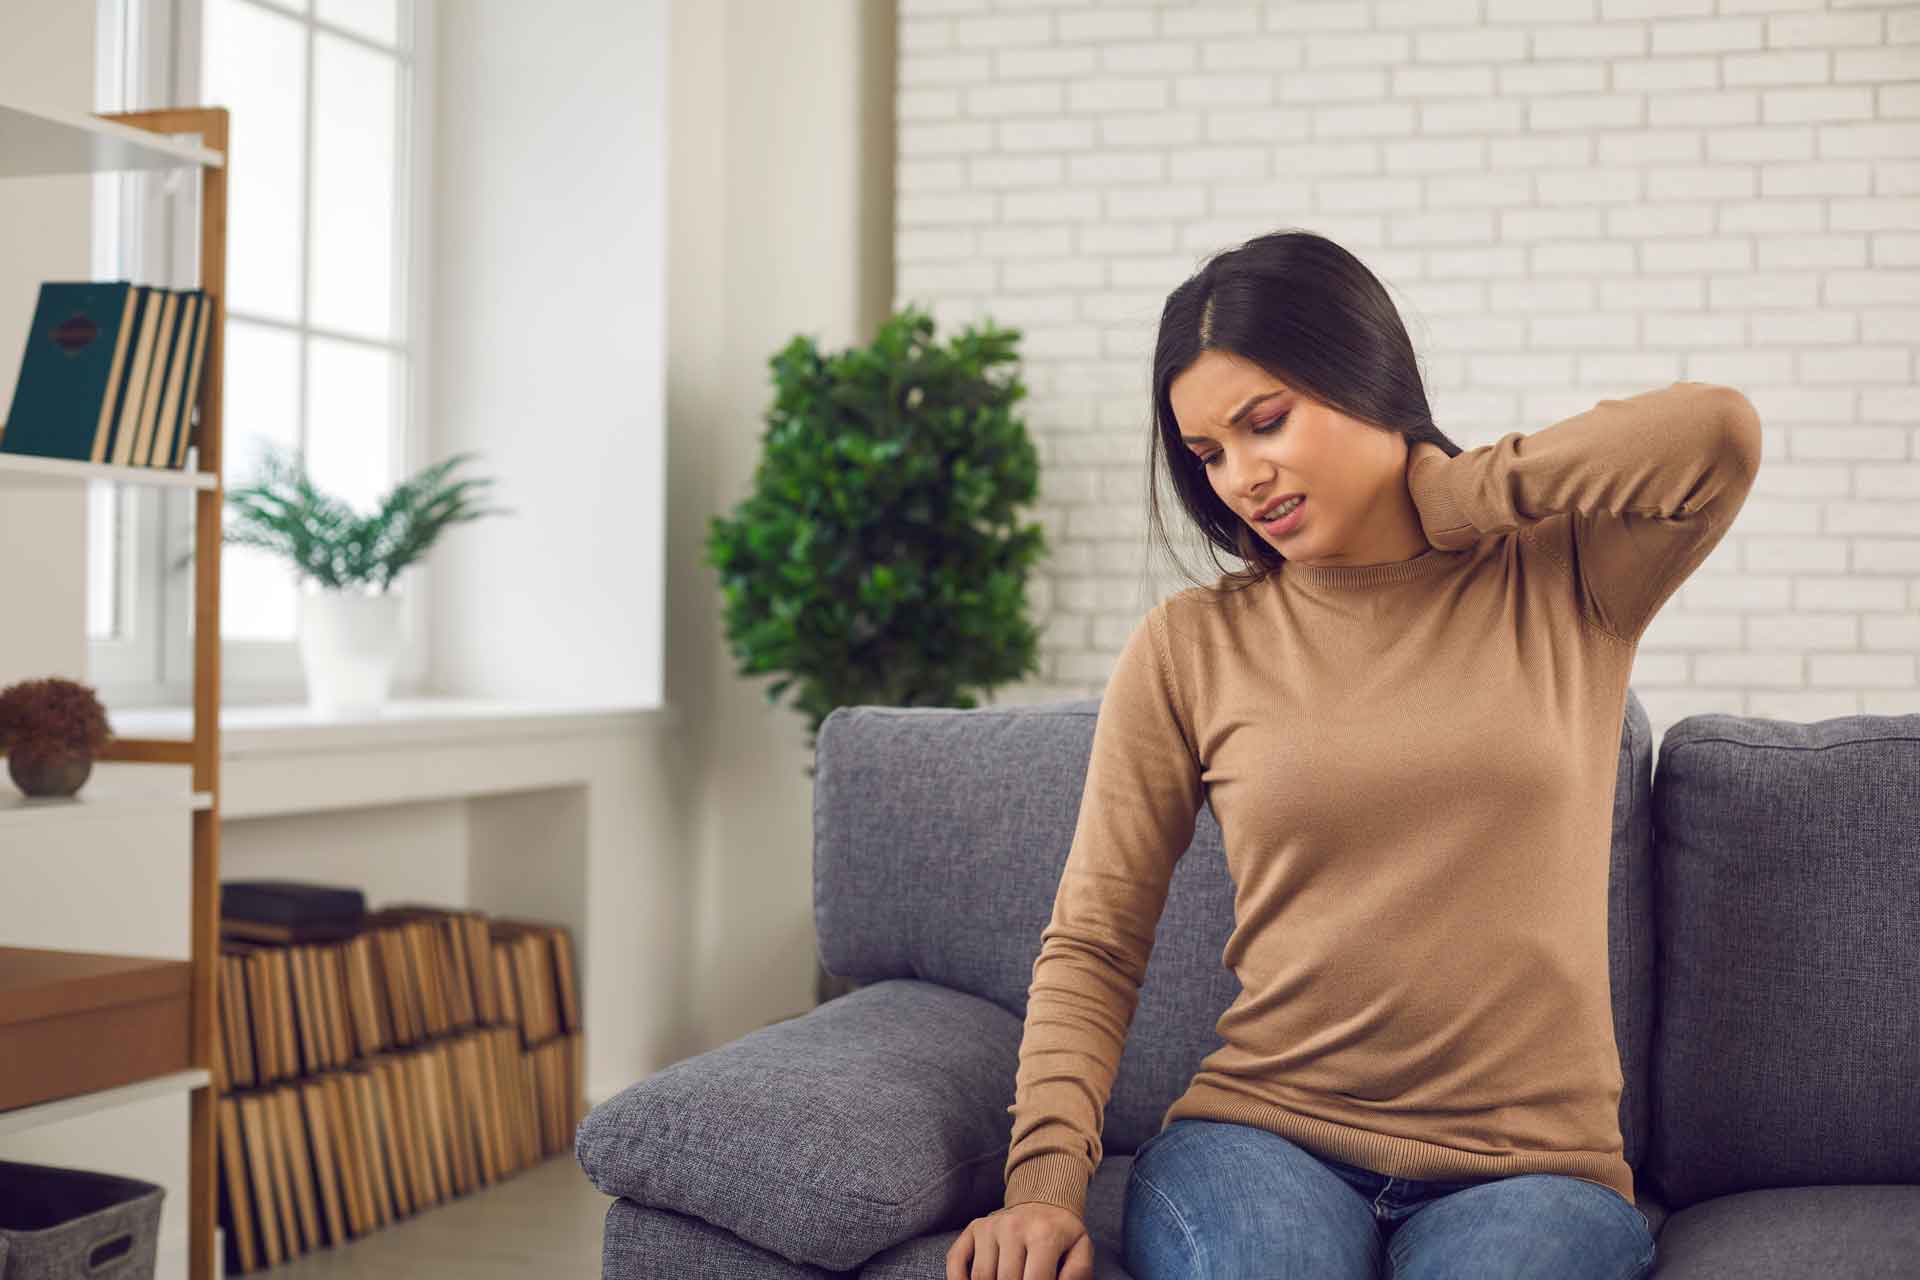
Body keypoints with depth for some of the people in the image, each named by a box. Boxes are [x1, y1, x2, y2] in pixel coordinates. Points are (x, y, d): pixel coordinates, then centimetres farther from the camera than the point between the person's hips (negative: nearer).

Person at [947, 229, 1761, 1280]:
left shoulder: (1565, 580, 7)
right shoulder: (1189, 647, 6)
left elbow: (1718, 435, -13)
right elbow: (1091, 948, 5)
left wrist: (1441, 496, -3)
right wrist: (1046, 1177, -11)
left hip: (1531, 1162, 1)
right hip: (1262, 1134, 0)